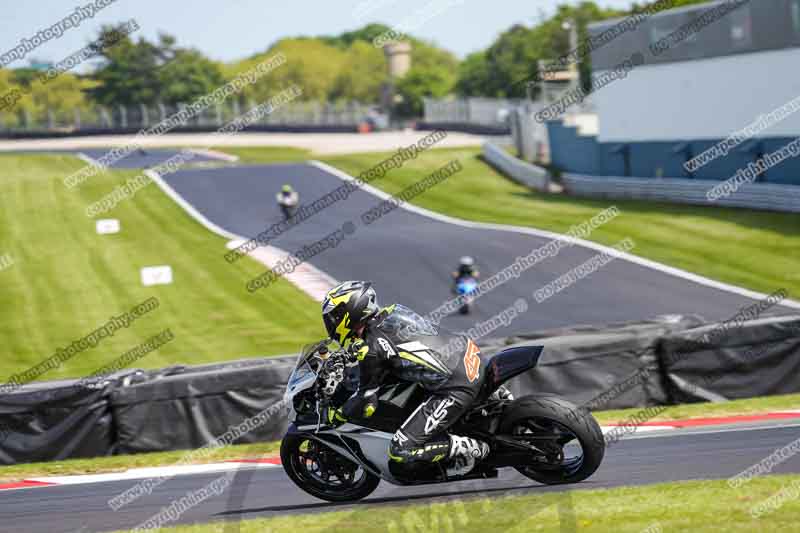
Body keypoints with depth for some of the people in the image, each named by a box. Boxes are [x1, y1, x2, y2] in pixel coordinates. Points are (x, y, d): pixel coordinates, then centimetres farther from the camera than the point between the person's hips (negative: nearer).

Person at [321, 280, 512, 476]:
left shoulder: (371, 348, -13)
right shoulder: (391, 312, 9)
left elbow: (366, 403, -6)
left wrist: (335, 416, 10)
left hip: (457, 388, -8)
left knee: (399, 451, -5)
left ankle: (470, 447, -6)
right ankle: (495, 397, 29)